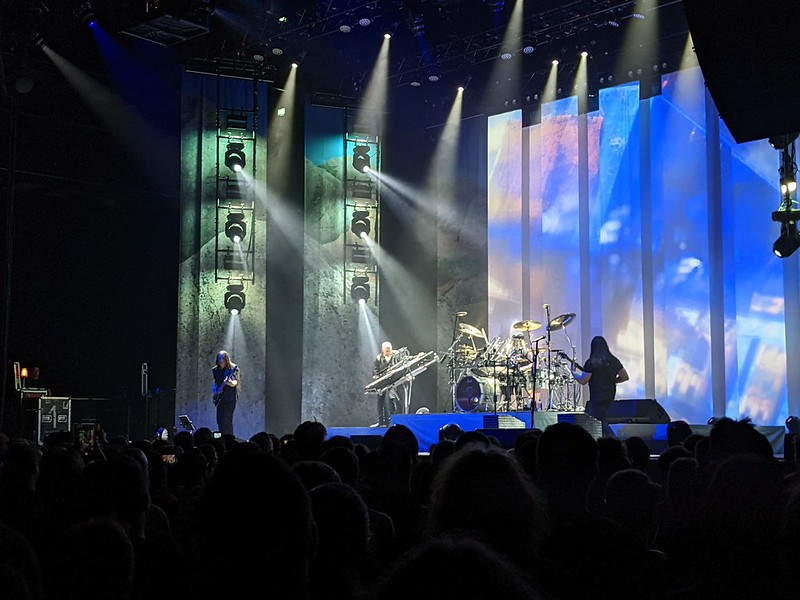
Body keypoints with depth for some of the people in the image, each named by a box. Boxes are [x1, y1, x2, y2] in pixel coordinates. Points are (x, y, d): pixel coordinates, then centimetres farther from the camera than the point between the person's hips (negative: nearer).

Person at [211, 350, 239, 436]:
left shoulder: (233, 368, -7)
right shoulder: (215, 370, 10)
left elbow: (235, 383, -17)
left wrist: (230, 382, -37)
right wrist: (214, 388, 8)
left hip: (230, 398, -6)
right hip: (219, 399, 6)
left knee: (227, 421, -12)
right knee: (220, 421, 5)